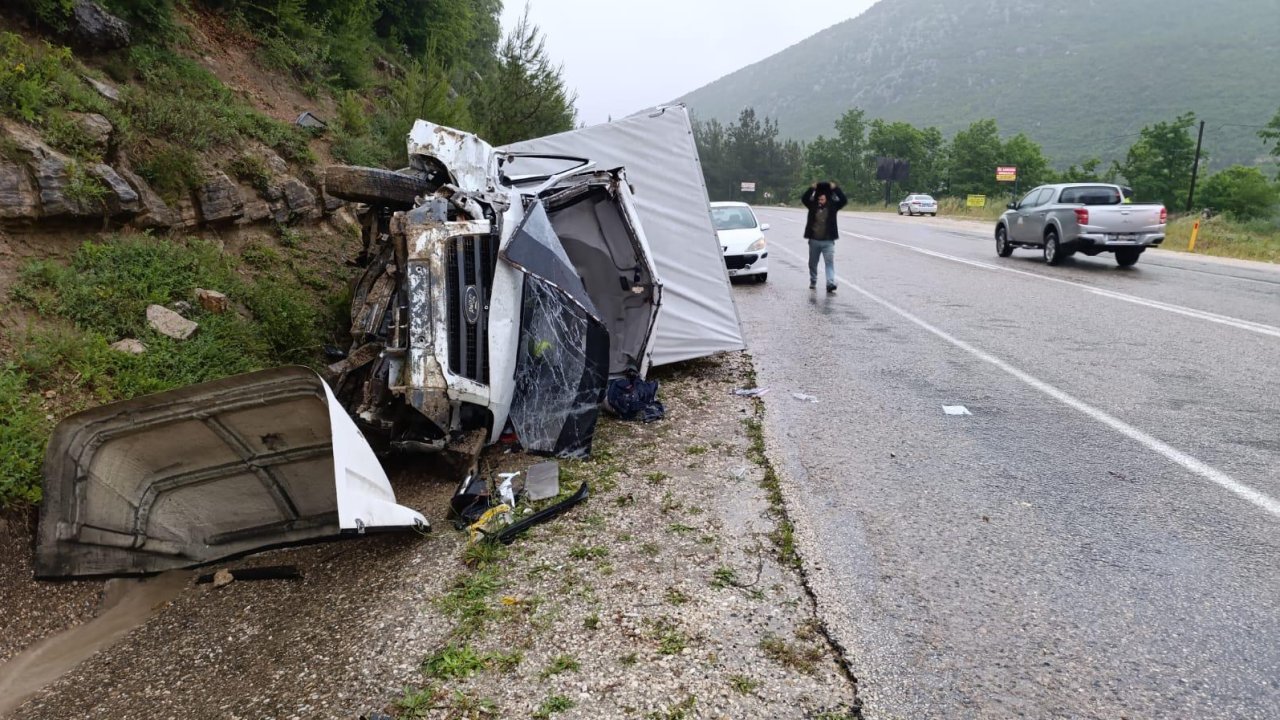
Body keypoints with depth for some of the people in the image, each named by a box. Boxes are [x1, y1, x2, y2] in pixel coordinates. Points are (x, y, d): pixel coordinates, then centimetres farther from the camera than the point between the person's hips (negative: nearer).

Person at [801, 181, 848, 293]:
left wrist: (836, 188, -13)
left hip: (828, 241, -2)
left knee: (830, 262, -11)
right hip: (814, 240, 2)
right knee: (812, 263, 14)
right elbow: (804, 199, -8)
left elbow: (844, 200, -8)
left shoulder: (832, 205, 0)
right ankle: (813, 282, 32)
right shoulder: (813, 205, 3)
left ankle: (831, 284, -18)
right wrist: (812, 189, -17)